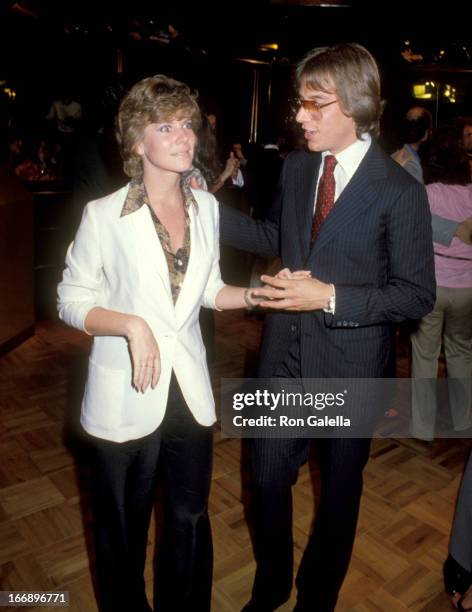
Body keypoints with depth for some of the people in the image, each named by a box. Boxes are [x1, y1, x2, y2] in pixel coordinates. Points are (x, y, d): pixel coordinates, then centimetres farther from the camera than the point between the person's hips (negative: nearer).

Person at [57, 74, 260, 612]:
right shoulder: (104, 215, -12)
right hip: (124, 400, -3)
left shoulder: (206, 207, 2)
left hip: (190, 391, 4)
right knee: (123, 528, 17)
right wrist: (130, 324, -22)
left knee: (190, 520, 19)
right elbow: (72, 301, -6)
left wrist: (252, 295, -4)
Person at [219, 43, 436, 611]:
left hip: (349, 364, -4)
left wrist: (331, 298, -23)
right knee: (268, 478, 16)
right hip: (284, 352, 5)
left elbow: (417, 293, -13)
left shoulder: (399, 190, -14)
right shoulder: (295, 167, 2)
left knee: (339, 488, 17)